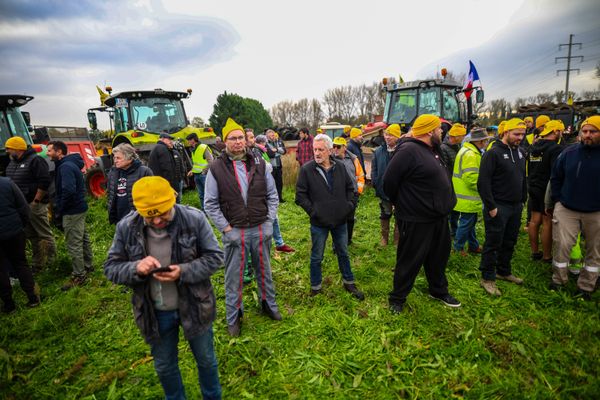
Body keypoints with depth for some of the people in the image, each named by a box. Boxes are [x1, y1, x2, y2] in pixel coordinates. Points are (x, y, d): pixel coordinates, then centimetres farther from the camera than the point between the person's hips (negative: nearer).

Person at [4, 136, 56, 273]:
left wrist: (36, 201, -19)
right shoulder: (12, 163, 14)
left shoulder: (35, 160, -14)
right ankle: (37, 264, 27)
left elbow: (45, 181, -22)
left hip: (35, 205, -9)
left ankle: (52, 263, 14)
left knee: (45, 235, 1)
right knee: (32, 236, 16)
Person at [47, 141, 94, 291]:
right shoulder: (68, 164, 12)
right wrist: (59, 207, 12)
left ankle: (79, 276, 7)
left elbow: (68, 191, -30)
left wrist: (59, 210, -17)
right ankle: (87, 266, 33)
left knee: (73, 244, -2)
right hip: (79, 208, 10)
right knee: (82, 238, 19)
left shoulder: (65, 167, -19)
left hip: (72, 211, -10)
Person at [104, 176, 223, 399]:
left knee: (206, 360, 22)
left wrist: (184, 271, -30)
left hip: (194, 306, -1)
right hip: (155, 313, 2)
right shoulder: (126, 227, -13)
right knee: (164, 367, 25)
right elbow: (111, 268, -6)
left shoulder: (194, 219, -20)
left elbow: (214, 257, -13)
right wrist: (136, 268, -28)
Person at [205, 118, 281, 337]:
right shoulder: (216, 168, -7)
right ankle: (233, 317, 30)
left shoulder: (259, 165, 1)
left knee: (264, 271, 19)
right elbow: (210, 204, -4)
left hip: (261, 229, 3)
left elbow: (272, 195, 7)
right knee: (233, 277, 11)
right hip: (234, 232, -2)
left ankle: (269, 304, 41)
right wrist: (226, 228, -10)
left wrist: (269, 221, 0)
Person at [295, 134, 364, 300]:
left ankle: (349, 283, 39)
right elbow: (300, 195, -9)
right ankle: (316, 288, 31)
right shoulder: (306, 169, -10)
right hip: (319, 223, -3)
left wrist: (350, 204, 0)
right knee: (317, 257, 12)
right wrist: (312, 210, -15)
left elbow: (350, 188, 12)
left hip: (340, 221, 4)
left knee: (343, 253, 20)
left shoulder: (340, 167, 1)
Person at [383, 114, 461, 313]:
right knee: (410, 261, 4)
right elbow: (389, 181, -20)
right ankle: (397, 298, 23)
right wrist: (402, 204, -5)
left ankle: (439, 290, 46)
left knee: (439, 256, 23)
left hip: (438, 217, 10)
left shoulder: (433, 150, 11)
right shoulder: (409, 151, -21)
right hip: (416, 220, -9)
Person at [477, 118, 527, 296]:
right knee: (493, 243, 0)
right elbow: (483, 182, -19)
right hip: (498, 207, -8)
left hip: (516, 207, 8)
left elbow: (523, 179, 21)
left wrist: (523, 200, 15)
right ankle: (487, 278, 11)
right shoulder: (493, 153, -14)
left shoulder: (519, 153, 11)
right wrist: (491, 207, -19)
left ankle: (504, 271, 33)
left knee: (510, 242, 17)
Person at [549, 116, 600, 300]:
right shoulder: (569, 152, -2)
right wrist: (558, 200, 4)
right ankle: (558, 280, 17)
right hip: (567, 209, 0)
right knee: (562, 245, -1)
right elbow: (556, 177, 9)